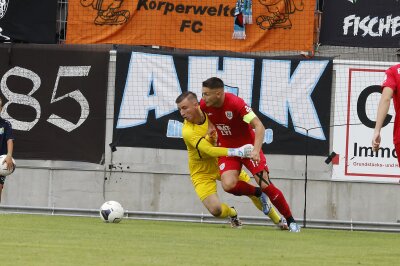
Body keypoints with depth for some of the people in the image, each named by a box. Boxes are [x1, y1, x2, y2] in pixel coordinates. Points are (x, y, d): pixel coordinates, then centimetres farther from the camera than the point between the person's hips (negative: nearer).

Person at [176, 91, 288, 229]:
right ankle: (232, 213, 18)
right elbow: (209, 150, -37)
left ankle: (278, 220, 26)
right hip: (202, 173, -4)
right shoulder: (188, 131, -28)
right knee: (216, 210, -20)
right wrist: (236, 152, -46)